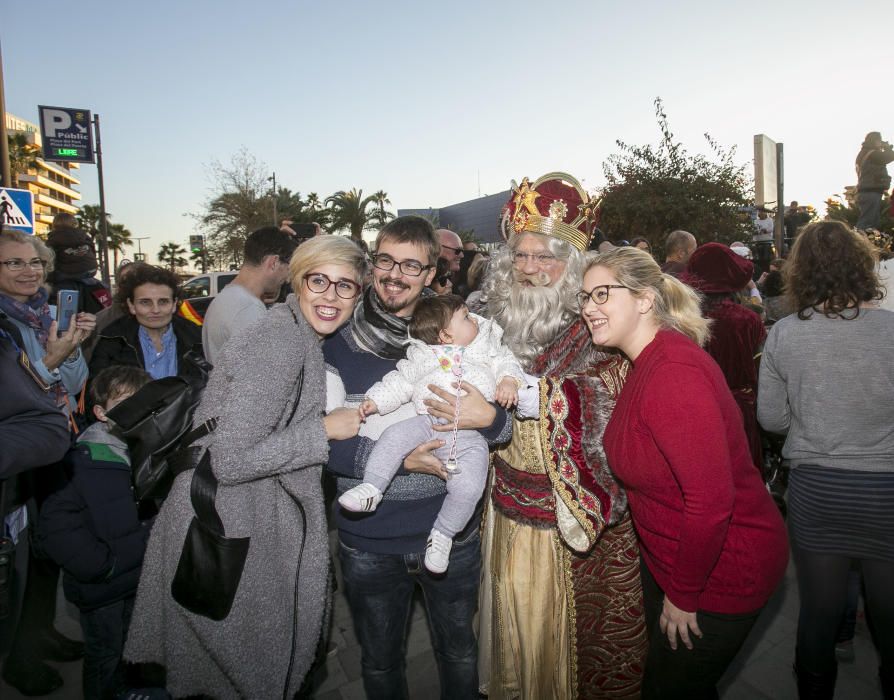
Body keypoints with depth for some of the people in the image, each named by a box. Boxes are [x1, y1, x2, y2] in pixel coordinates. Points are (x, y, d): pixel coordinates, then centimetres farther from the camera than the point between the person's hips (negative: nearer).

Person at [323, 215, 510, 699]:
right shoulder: (336, 347, -6)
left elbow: (504, 428, -3)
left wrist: (488, 417, -26)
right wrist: (397, 460, -23)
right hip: (367, 543, 0)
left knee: (459, 651, 23)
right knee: (380, 661, 23)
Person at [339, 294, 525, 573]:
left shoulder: (488, 348, 18)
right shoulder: (421, 358, 15)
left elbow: (505, 362, 14)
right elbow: (399, 383, 18)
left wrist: (509, 381, -8)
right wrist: (375, 401, 7)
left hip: (470, 436, -1)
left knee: (468, 487, -19)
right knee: (394, 435, -22)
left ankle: (442, 534, 2)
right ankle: (371, 488, -9)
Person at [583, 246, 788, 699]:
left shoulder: (675, 372, -29)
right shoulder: (646, 363, 2)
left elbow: (711, 499, -31)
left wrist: (683, 595, -20)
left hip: (723, 572, -9)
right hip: (668, 557, 9)